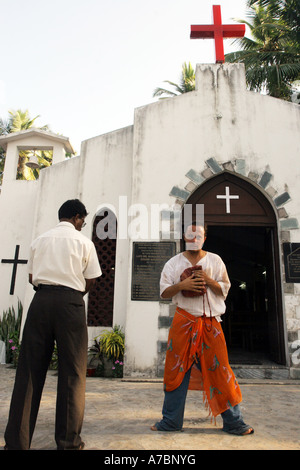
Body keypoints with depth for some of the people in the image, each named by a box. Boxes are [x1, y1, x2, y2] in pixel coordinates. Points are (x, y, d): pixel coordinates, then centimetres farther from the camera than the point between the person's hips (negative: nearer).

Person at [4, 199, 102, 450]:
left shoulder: (40, 240, 13)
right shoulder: (84, 242, 3)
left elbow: (32, 277, 14)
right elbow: (90, 281, 4)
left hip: (41, 300, 4)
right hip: (70, 302, -3)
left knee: (30, 370, 8)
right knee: (72, 372, 5)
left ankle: (17, 441, 14)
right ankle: (68, 441, 12)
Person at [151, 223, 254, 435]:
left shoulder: (215, 261, 7)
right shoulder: (174, 263, 6)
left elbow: (224, 290, 5)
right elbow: (164, 292, 3)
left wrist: (208, 280, -13)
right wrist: (182, 285, -14)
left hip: (209, 321, 0)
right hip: (183, 321, 1)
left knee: (219, 369, 4)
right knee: (177, 370, 6)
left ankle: (233, 422, 20)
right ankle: (171, 421, 22)